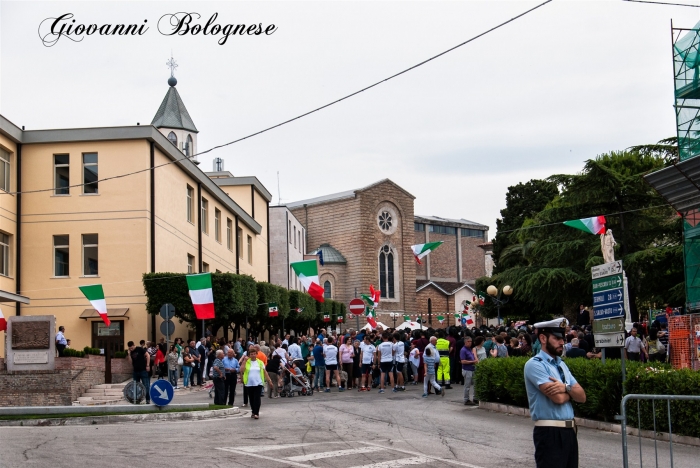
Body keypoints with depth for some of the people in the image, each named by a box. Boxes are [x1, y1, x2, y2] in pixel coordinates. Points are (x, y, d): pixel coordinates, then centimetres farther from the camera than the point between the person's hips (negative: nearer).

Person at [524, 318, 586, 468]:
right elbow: (558, 397, -19)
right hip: (550, 433, -8)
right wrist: (571, 391, 3)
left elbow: (582, 397, 9)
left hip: (570, 431, 8)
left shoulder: (562, 365, 17)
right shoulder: (535, 364, -9)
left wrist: (566, 388, -12)